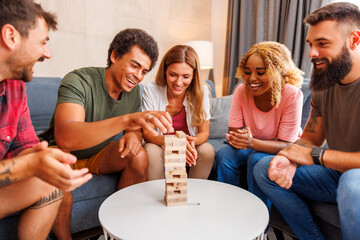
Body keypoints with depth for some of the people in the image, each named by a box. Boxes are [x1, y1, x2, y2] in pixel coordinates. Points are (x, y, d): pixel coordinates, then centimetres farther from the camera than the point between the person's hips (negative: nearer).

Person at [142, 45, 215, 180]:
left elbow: (204, 133, -8)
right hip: (161, 147, -1)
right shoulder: (150, 91, -15)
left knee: (207, 150, -27)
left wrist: (191, 142, -33)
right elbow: (147, 134, -17)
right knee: (151, 150, -31)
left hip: (190, 150, 1)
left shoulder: (201, 92, -12)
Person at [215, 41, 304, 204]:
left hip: (281, 151, -3)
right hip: (253, 145, 4)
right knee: (223, 156, -22)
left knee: (257, 159, -32)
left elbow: (286, 145, -24)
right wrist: (235, 139, -38)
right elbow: (234, 130, -11)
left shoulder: (292, 95, -25)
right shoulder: (242, 91, -15)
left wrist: (252, 142, -42)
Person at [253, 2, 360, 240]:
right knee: (265, 168, -3)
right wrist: (288, 158, -15)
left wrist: (316, 155, -21)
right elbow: (310, 138, 7)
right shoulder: (323, 86, 3)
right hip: (338, 174, 7)